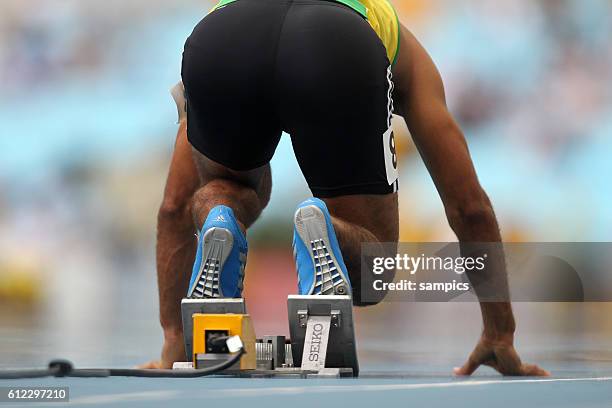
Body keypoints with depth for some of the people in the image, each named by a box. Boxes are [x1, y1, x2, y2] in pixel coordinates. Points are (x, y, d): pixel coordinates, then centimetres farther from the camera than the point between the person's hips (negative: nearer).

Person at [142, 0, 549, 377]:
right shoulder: (406, 55, 44)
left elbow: (176, 204, 46)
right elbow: (469, 205, 41)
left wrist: (173, 342, 50)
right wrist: (501, 337, 47)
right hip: (341, 53, -2)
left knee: (229, 193, 36)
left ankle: (219, 227, 0)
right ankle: (324, 235, -16)